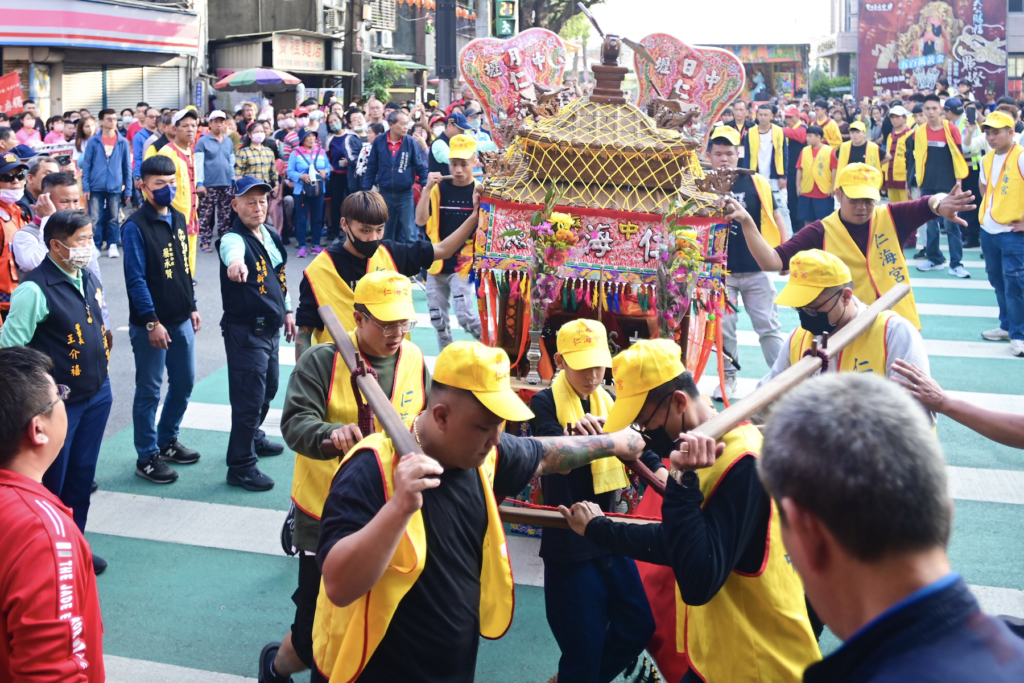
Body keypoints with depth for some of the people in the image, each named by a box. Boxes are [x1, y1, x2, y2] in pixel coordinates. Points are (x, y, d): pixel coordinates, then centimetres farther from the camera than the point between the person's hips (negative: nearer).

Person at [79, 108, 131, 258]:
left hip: (115, 188, 1)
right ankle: (96, 246, 9)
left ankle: (112, 245, 15)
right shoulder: (93, 142, 2)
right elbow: (86, 165, 3)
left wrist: (128, 189, 6)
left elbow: (127, 167, 8)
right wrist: (85, 187, -3)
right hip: (96, 187, -1)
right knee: (95, 219, 1)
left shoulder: (123, 143, 4)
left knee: (113, 218, 5)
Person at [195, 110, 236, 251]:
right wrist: (199, 183, -14)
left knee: (226, 216, 9)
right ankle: (205, 242, 4)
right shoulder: (203, 142, -3)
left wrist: (234, 180, 14)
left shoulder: (229, 142, 12)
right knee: (206, 215, -1)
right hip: (209, 185, -5)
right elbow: (199, 163, -8)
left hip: (226, 184, 5)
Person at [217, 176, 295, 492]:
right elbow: (233, 251, -45)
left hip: (271, 327, 9)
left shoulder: (271, 236, 7)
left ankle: (254, 437, 46)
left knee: (268, 389, 24)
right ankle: (241, 466, 3)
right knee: (249, 398, -6)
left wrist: (287, 311, 22)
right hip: (245, 331, -9)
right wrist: (235, 262, -67)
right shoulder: (234, 239, -19)